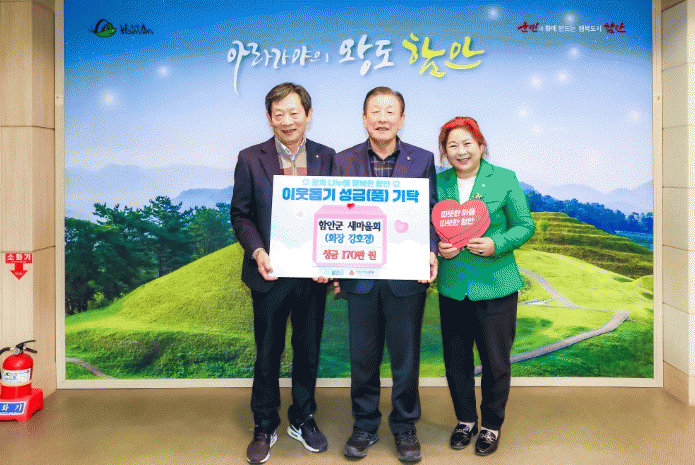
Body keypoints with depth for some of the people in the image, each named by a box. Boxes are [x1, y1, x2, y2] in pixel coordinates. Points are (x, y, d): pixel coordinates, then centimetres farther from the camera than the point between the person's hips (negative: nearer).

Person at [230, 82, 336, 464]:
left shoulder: (328, 158, 2)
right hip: (271, 273, -1)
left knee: (308, 350, 15)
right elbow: (241, 214, 0)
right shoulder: (250, 159, -2)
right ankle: (264, 428, 29)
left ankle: (302, 420, 35)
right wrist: (257, 252, -16)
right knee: (267, 353, 11)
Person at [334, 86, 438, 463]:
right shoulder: (344, 161, 4)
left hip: (407, 276, -1)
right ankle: (364, 425, 31)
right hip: (360, 275, 1)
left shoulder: (422, 159, 3)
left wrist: (430, 252, -14)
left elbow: (430, 213, 2)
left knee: (405, 355, 10)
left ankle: (405, 426, 30)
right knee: (363, 356, 12)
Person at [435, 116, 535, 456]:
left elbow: (525, 226, 1)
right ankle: (466, 420, 34)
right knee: (456, 361, 12)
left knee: (496, 362, 7)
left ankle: (491, 426, 28)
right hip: (452, 288, 3)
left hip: (496, 287, -2)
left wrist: (497, 244, -16)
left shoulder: (504, 179, -2)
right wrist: (438, 247, -8)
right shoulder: (438, 183, 5)